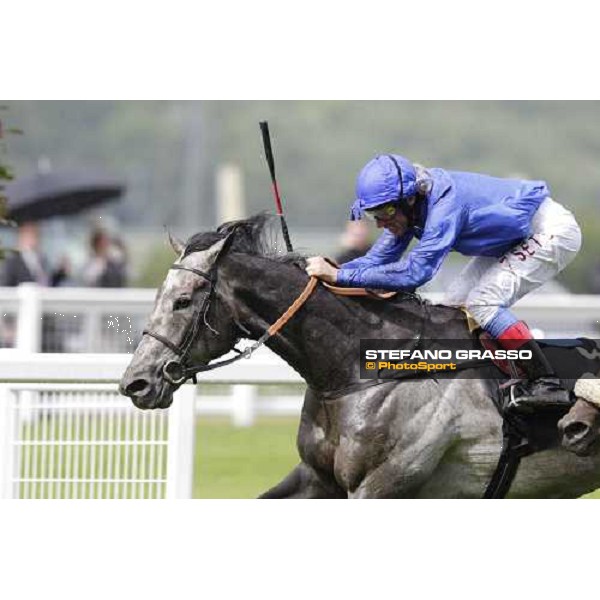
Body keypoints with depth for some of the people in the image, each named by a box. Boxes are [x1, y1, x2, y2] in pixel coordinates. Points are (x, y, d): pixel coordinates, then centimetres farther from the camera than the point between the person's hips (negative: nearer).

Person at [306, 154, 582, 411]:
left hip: (553, 231, -10)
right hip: (513, 237, 10)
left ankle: (548, 385, -19)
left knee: (483, 303, -20)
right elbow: (379, 259, -5)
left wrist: (340, 275, -43)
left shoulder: (445, 205, -35)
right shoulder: (409, 205, -9)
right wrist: (328, 271, -22)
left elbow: (415, 271, -42)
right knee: (457, 303, 4)